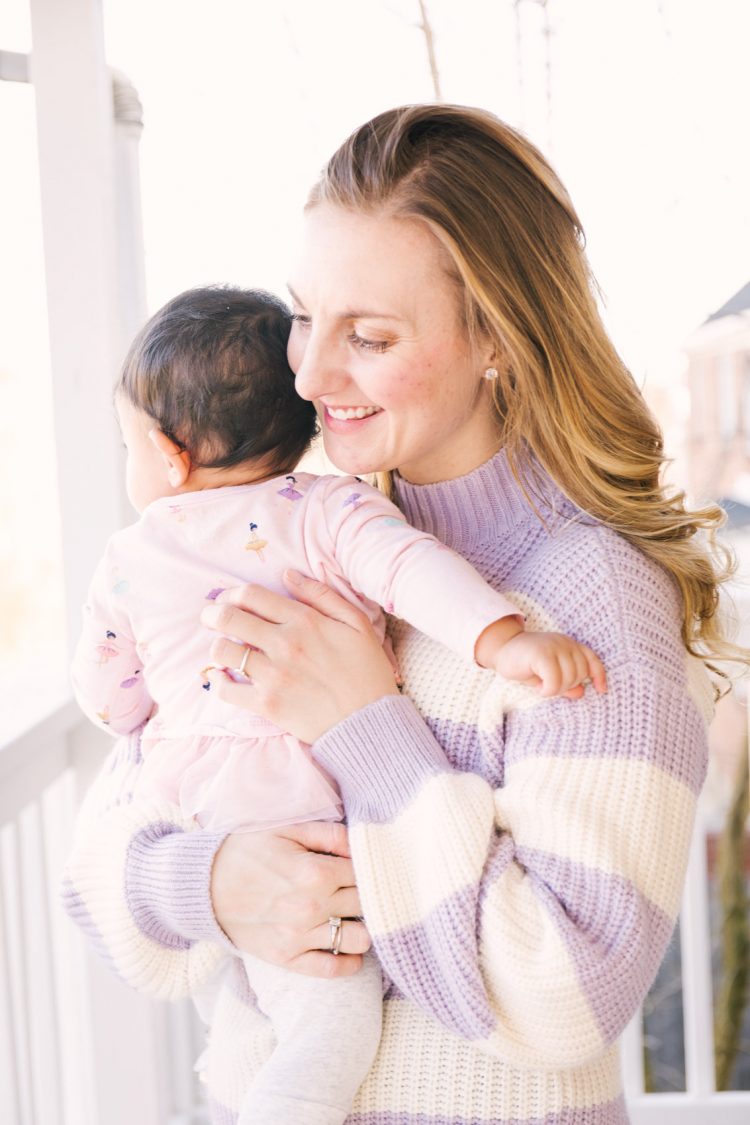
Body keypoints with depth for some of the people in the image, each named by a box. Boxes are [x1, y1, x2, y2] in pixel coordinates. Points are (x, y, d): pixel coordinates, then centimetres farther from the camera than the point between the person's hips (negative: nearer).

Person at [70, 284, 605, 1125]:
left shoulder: (128, 561, 6)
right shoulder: (330, 511, -6)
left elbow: (110, 701, 15)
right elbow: (411, 567, -24)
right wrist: (504, 640, -33)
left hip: (184, 821, 5)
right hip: (295, 828, -5)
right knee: (331, 1030, -5)